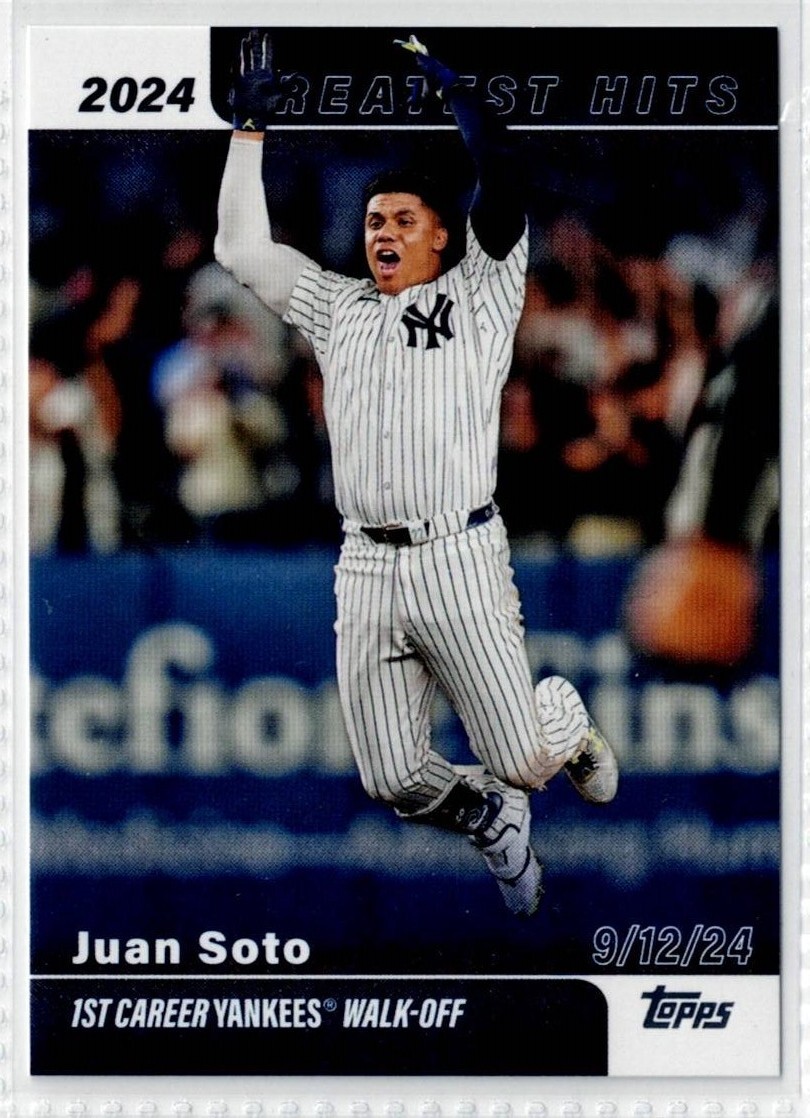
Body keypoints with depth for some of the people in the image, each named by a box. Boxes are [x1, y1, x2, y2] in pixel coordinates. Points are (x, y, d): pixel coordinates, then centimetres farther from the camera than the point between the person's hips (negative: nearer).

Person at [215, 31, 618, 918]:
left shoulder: (479, 295, 8)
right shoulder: (337, 307, 20)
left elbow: (501, 183, -5)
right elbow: (242, 248, 20)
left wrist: (445, 82, 1)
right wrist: (251, 125, 18)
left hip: (457, 561, -4)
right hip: (365, 569, 4)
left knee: (524, 762, -4)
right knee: (392, 780, -1)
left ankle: (570, 723, 32)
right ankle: (492, 820, 30)